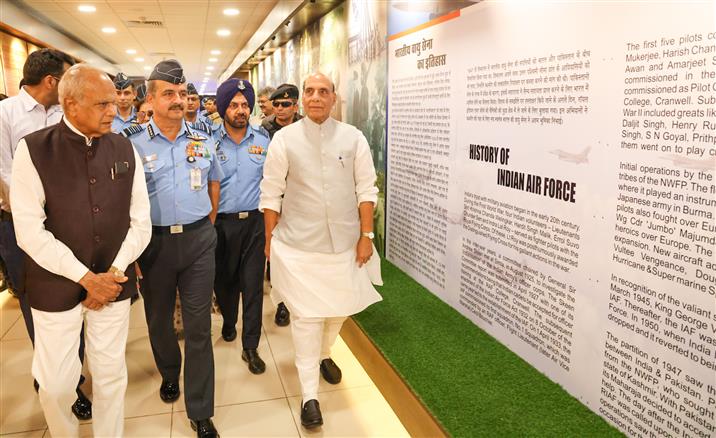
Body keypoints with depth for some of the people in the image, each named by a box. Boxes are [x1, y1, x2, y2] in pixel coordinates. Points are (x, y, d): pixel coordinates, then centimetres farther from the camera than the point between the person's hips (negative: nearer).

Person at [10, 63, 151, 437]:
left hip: (114, 283, 2)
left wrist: (114, 273, -7)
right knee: (54, 384, 9)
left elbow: (141, 222, 3)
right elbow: (30, 232, -12)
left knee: (111, 375, 12)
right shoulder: (33, 150, -8)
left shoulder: (124, 149, 1)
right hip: (56, 285, -2)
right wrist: (87, 277, -14)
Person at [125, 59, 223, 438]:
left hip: (198, 240, 1)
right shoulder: (133, 145, -4)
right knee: (158, 318, 16)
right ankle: (169, 372, 46)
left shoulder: (203, 141, 4)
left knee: (198, 325, 2)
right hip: (154, 241, -1)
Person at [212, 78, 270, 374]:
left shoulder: (263, 139, 3)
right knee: (224, 280, 15)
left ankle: (250, 347, 13)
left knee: (253, 285, 1)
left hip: (254, 221, 0)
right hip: (222, 223, 0)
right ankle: (229, 322, 44)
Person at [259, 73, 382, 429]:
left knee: (339, 308, 15)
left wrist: (366, 235, -1)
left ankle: (324, 355, 47)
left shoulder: (353, 137, 0)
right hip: (299, 244, -2)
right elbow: (271, 194, 0)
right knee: (306, 315, 1)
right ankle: (309, 395, 14)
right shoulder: (284, 139, -3)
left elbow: (366, 190, 2)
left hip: (345, 241, 2)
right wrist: (270, 240, 1)